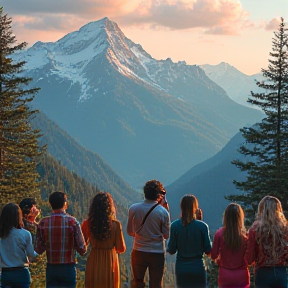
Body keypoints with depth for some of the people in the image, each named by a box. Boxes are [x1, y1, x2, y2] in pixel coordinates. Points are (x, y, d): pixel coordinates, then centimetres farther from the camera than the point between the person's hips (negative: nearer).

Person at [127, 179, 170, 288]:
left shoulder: (133, 209, -6)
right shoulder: (162, 212, -13)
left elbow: (130, 232, 3)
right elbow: (166, 235, -4)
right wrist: (166, 210, -3)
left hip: (138, 252, 2)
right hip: (157, 253, -2)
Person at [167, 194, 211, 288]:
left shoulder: (175, 225, -7)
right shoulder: (202, 226, -10)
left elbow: (171, 250, -4)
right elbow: (208, 250, -3)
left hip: (181, 267, 1)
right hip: (198, 268, -1)